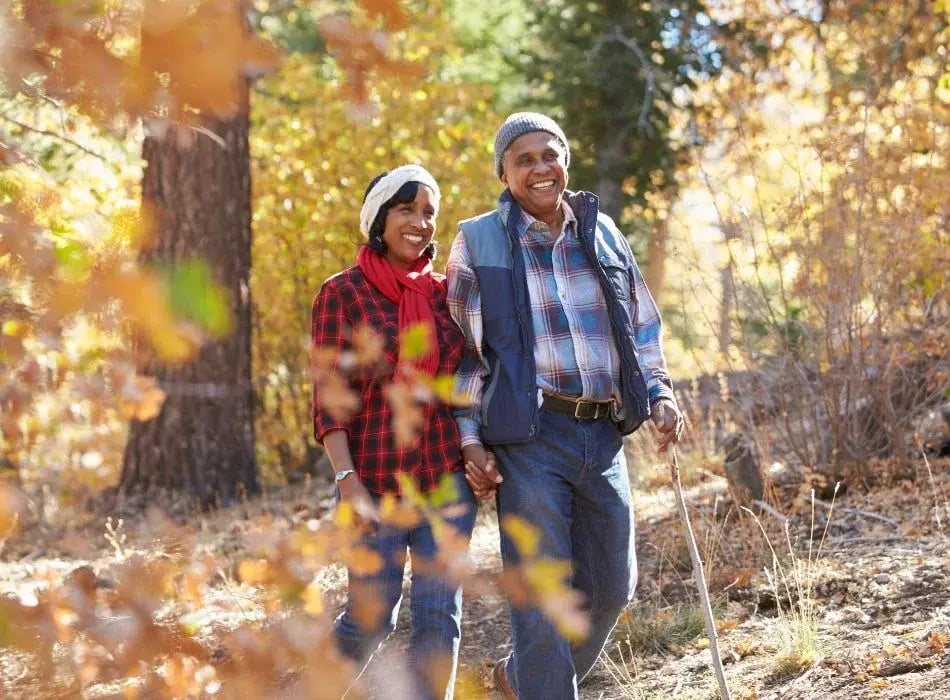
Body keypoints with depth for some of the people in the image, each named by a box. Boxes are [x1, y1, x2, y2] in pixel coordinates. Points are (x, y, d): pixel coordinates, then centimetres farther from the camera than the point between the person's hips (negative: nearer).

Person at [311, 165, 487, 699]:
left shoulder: (445, 292, 11)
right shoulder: (343, 293, -1)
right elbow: (329, 396, -6)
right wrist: (347, 481, -15)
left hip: (447, 476, 3)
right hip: (377, 479, -3)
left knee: (439, 612, -1)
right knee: (372, 615, 1)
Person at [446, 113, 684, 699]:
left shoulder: (602, 233, 13)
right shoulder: (479, 242, 2)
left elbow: (642, 325, 20)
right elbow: (463, 349, 3)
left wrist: (660, 393, 5)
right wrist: (470, 439, -4)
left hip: (605, 435, 5)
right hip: (530, 436, -5)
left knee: (610, 588, 11)